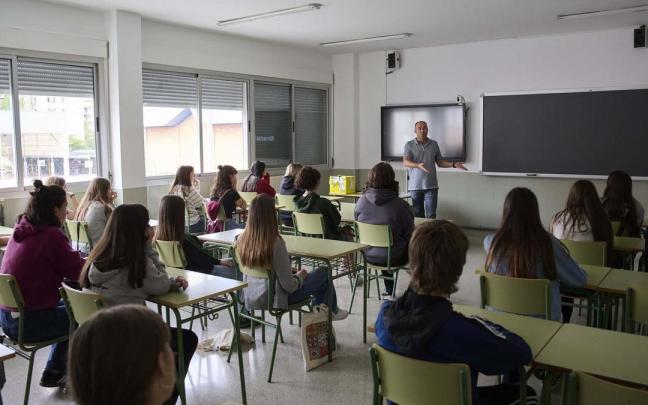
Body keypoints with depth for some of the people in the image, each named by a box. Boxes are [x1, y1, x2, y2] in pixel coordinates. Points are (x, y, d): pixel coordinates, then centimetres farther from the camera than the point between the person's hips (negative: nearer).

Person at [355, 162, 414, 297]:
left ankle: (389, 289, 46)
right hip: (394, 258, -4)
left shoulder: (361, 202, -10)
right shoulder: (401, 205, -22)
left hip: (369, 256, 4)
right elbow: (409, 236, -12)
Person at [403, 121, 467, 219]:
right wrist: (418, 165, -33)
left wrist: (453, 164, 1)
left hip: (431, 186, 1)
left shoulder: (434, 144, 9)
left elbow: (440, 162, 16)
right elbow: (405, 162, -14)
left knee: (431, 215, -4)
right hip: (415, 186, -1)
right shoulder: (409, 145, 0)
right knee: (418, 215, 6)